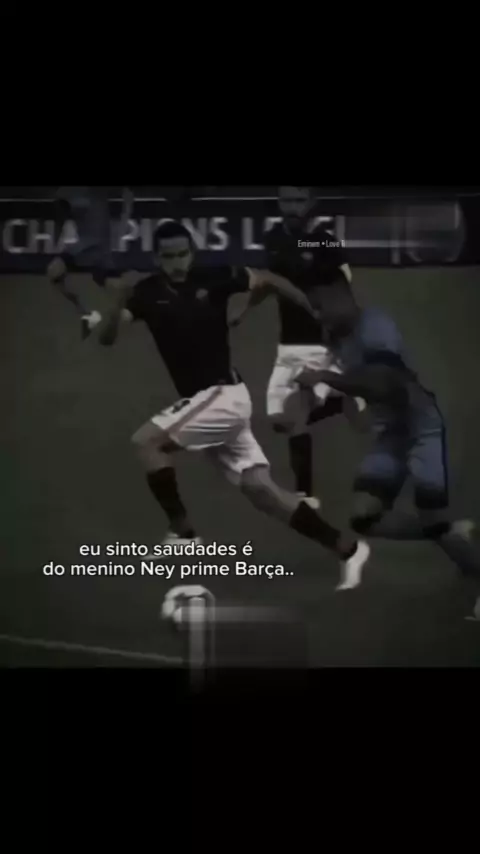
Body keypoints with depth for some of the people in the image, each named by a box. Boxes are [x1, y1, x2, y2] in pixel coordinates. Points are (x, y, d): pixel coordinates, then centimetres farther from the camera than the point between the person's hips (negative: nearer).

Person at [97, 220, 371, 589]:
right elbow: (107, 338, -9)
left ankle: (183, 534, -4)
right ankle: (348, 549, 9)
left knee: (146, 441, -15)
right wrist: (119, 303, -28)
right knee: (259, 487, 3)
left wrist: (319, 312, 3)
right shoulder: (147, 293, 0)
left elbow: (267, 279, 6)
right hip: (203, 400, 5)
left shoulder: (213, 278, -8)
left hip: (223, 394, -5)